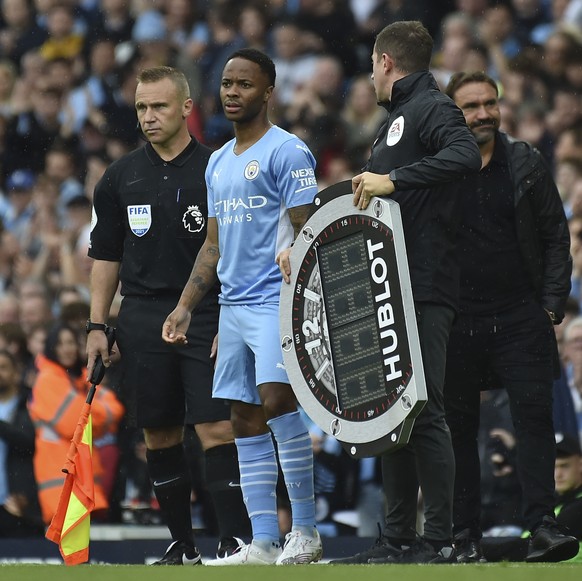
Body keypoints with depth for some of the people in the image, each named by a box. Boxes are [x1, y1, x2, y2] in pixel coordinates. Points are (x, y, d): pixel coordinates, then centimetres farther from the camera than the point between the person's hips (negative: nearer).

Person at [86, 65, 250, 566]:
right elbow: (106, 256, 15)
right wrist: (97, 326, 8)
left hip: (207, 317, -4)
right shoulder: (121, 177, 10)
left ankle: (235, 540, -12)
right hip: (143, 317, 4)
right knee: (160, 436, 6)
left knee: (217, 429, -12)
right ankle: (183, 546, 15)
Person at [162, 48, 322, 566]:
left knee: (278, 399, -20)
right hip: (232, 305, 8)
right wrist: (186, 306, 18)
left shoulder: (287, 151, -4)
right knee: (245, 419, 4)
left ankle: (306, 530, -14)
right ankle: (263, 543, 5)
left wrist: (295, 254, -30)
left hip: (276, 301, -8)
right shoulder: (219, 162, 20)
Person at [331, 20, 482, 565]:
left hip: (425, 290, -10)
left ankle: (438, 540, -10)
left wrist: (392, 180, -28)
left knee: (423, 411, -11)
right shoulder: (394, 121, 23)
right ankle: (398, 536, 15)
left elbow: (464, 156, -27)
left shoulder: (432, 108, -6)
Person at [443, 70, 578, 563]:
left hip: (521, 316, 0)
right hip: (456, 318, 0)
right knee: (459, 425, 3)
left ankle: (542, 525, -12)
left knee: (534, 415, -9)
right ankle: (465, 535, 9)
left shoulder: (526, 165, 7)